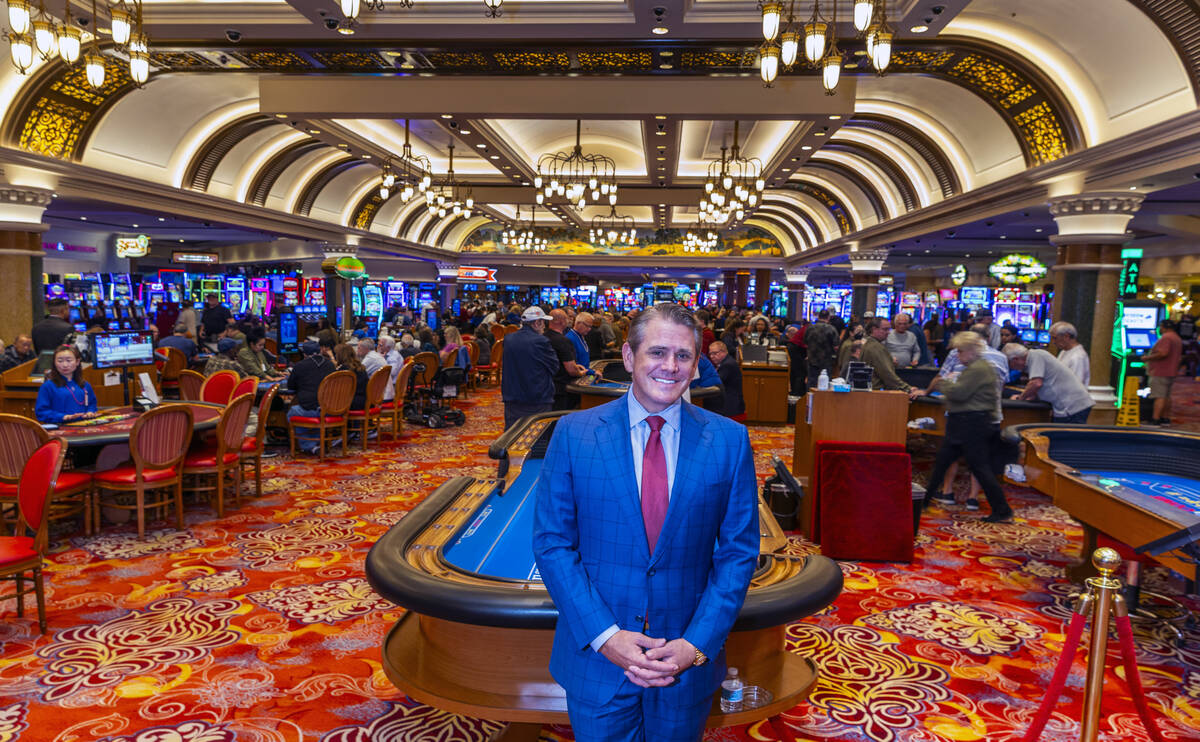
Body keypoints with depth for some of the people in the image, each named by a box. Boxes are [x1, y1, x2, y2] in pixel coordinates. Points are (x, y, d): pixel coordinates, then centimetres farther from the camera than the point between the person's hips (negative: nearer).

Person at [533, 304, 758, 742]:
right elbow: (552, 543, -5)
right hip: (595, 659, -1)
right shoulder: (574, 434, -6)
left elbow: (739, 551, -1)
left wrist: (698, 644, -10)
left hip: (688, 664, 1)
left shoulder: (729, 441, -3)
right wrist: (604, 635, -14)